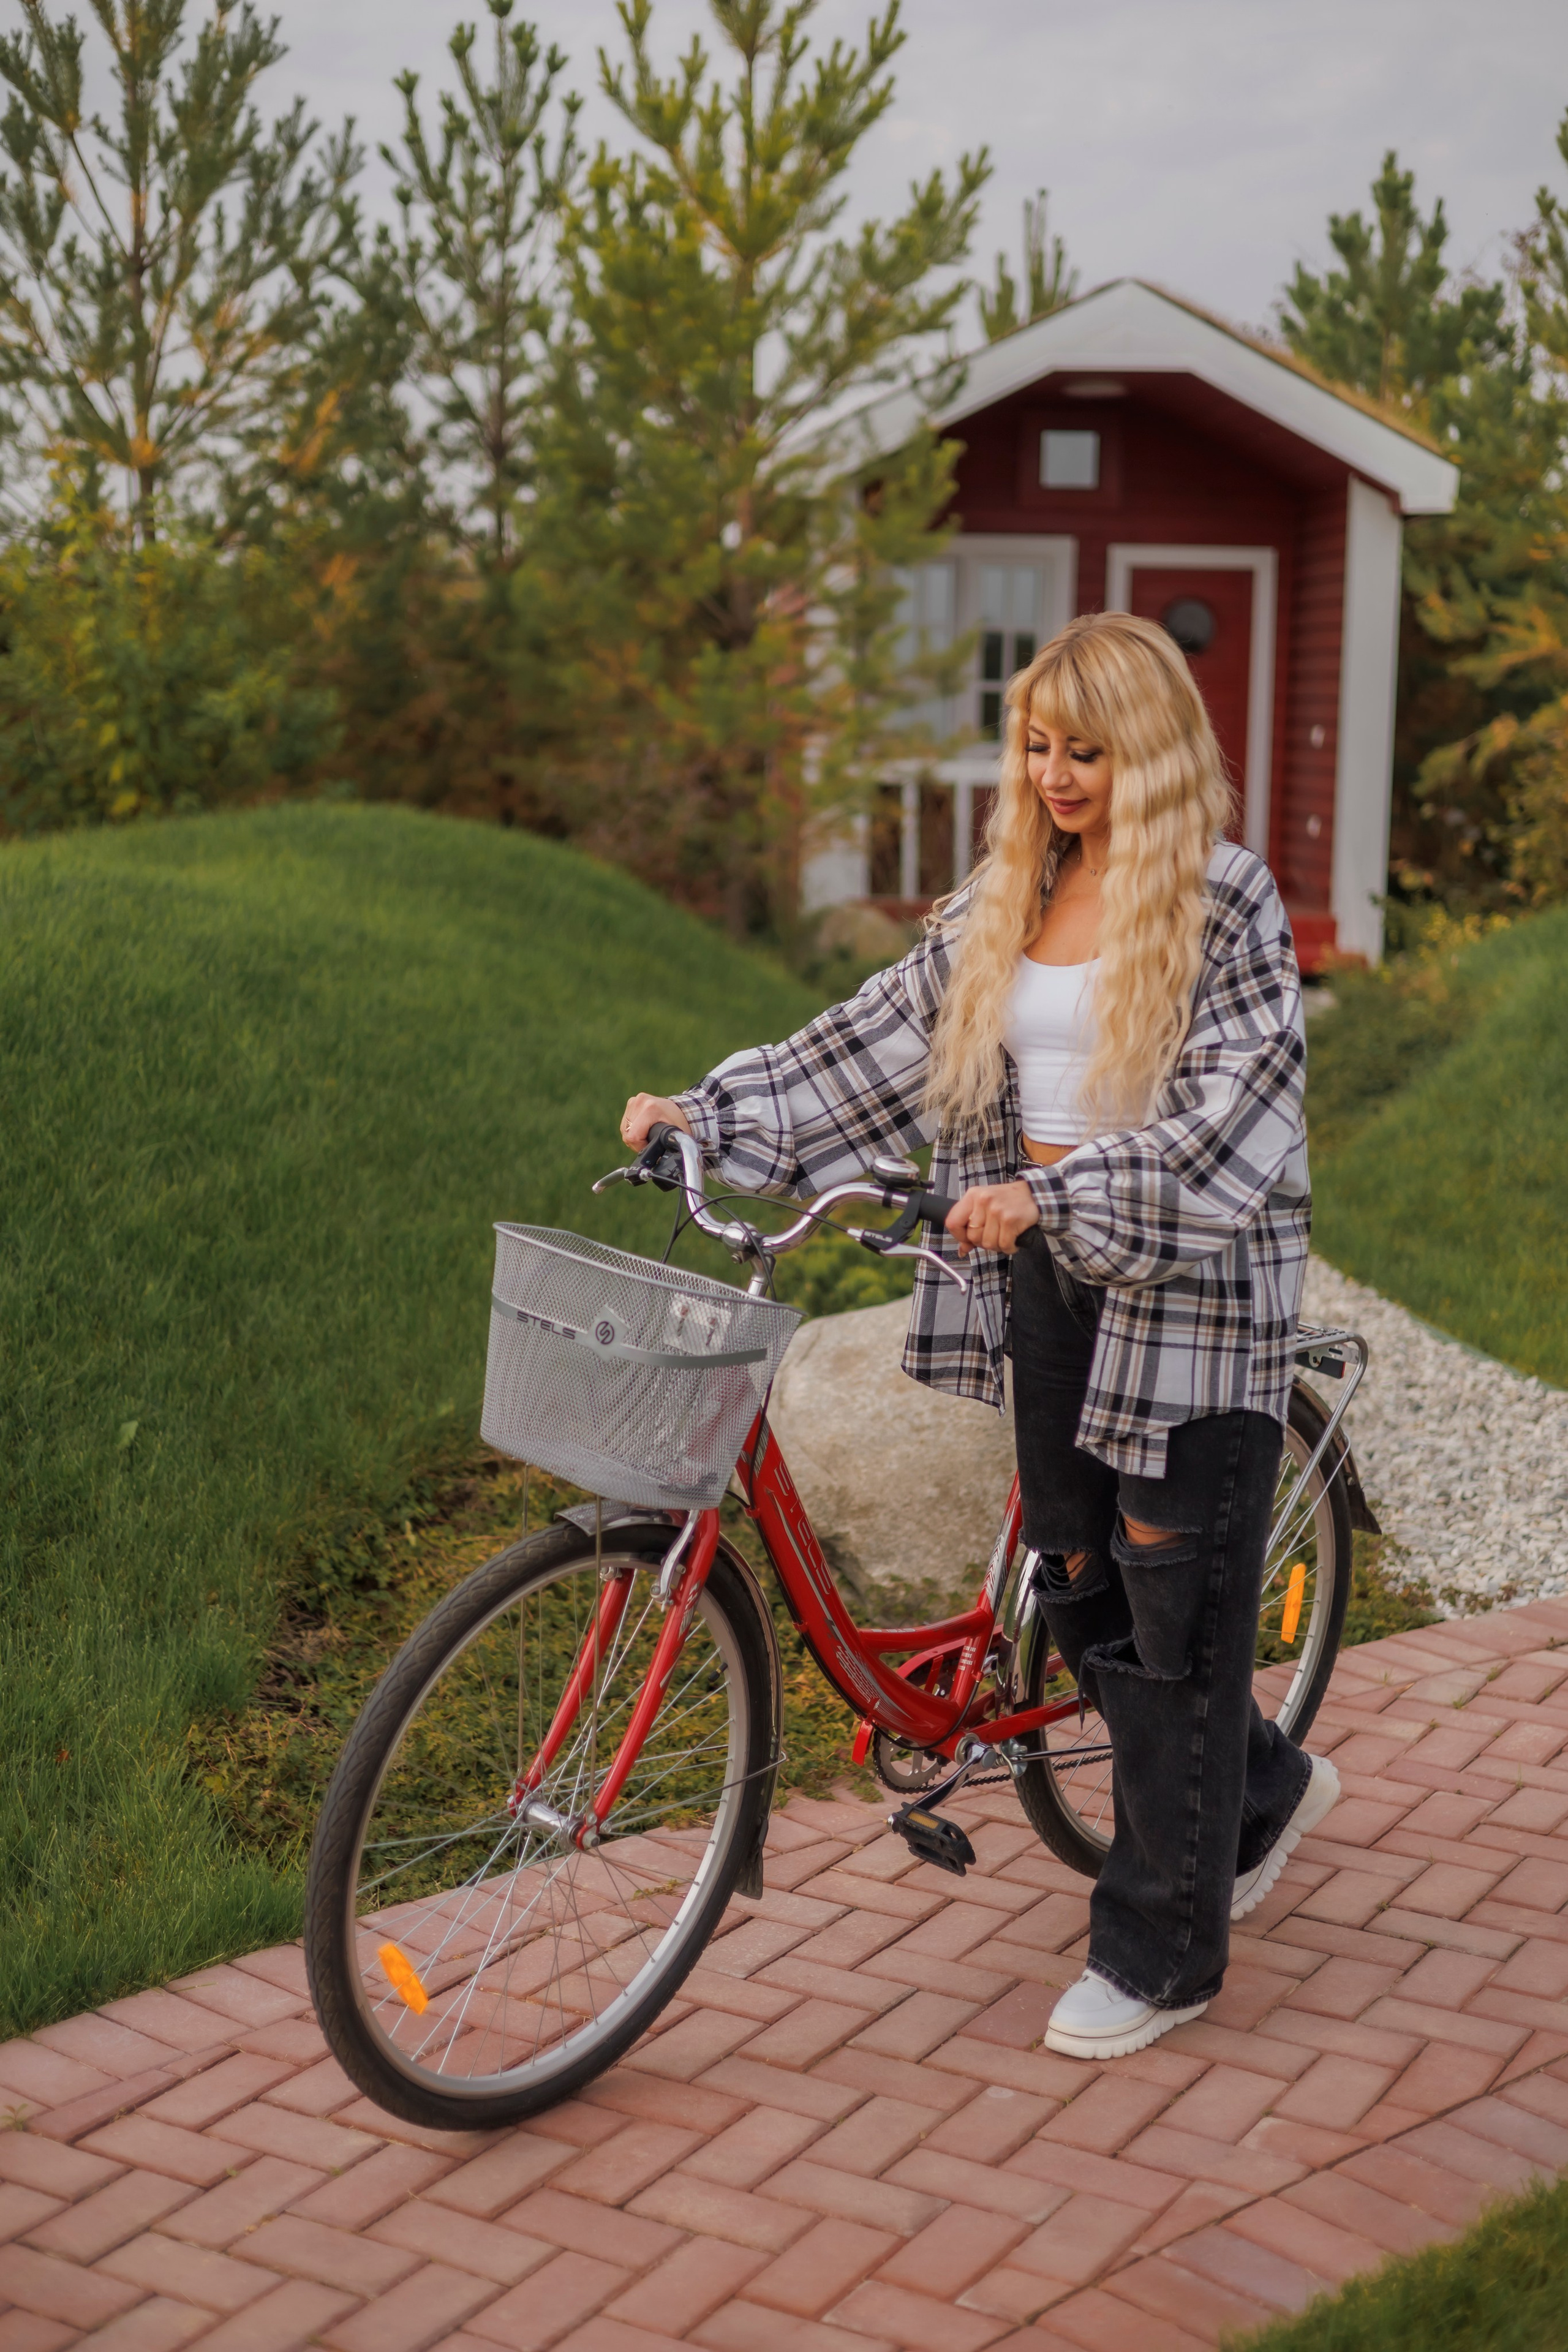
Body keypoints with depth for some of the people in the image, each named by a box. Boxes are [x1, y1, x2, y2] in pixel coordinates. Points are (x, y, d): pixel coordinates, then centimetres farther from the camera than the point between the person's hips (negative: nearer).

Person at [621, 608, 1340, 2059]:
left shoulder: (1225, 904, -11)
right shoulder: (1011, 900, 9)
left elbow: (1234, 1120, -21)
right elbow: (881, 1040, 7)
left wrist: (1054, 1191, -32)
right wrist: (705, 1111, -2)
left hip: (1190, 1296, -7)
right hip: (1050, 1283, 7)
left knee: (1177, 1611, 2)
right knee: (1080, 1586, 14)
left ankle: (1159, 1954, 16)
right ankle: (1264, 1791, 40)